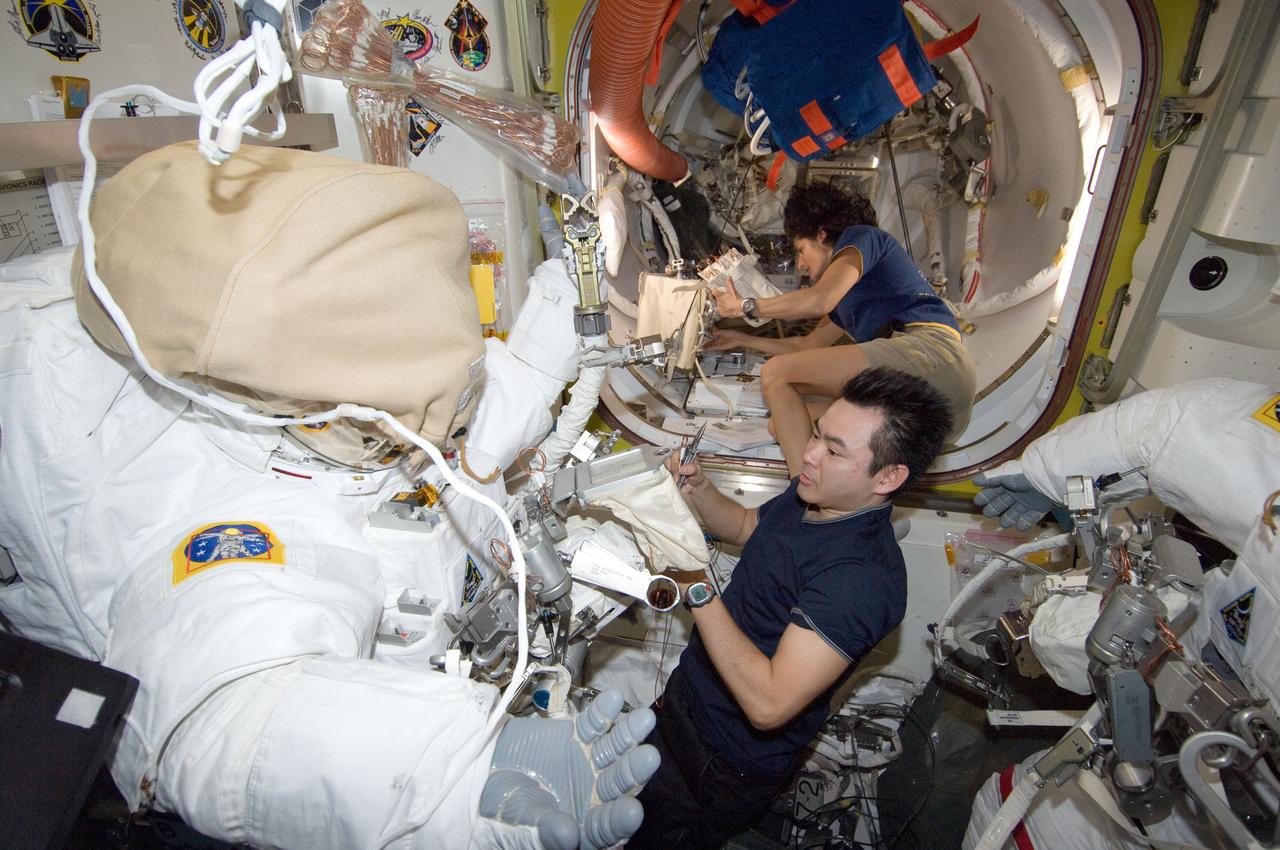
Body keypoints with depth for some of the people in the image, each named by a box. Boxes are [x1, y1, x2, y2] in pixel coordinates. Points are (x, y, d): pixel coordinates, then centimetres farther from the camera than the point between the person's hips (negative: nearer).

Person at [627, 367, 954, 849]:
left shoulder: (862, 578, -34)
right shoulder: (814, 494, -7)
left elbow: (768, 704, -37)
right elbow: (745, 527, 13)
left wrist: (698, 590, -37)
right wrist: (699, 489, -6)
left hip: (727, 765, -7)